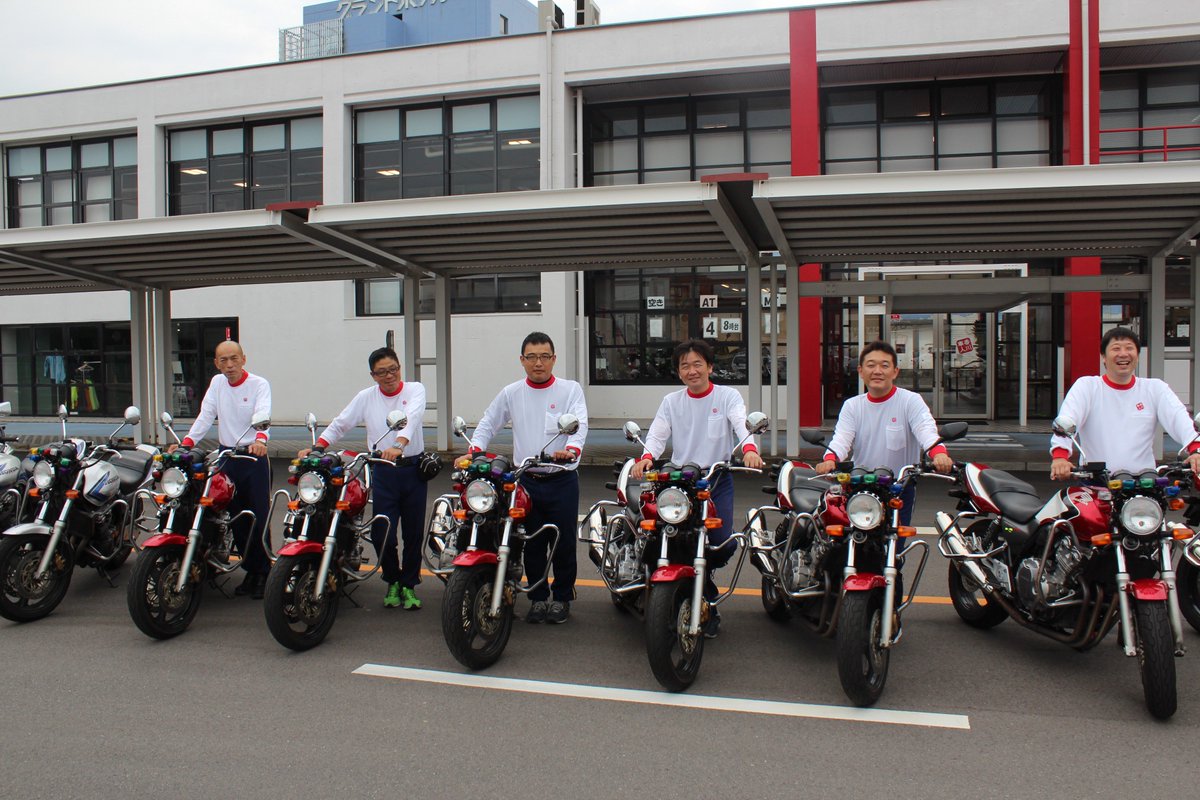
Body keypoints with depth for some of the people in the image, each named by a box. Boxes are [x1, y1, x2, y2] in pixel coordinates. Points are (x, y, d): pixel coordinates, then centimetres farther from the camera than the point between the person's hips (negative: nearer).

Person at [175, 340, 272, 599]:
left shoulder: (259, 384, -5)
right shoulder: (217, 383, 12)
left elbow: (263, 415, -22)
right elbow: (205, 416, 3)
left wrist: (260, 440, -42)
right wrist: (186, 442, -13)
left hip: (254, 456, -5)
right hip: (226, 456, 5)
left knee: (259, 517, -4)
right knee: (236, 518, 9)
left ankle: (263, 573, 7)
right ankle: (250, 570, 21)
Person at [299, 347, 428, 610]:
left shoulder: (414, 390, 0)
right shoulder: (366, 397, 8)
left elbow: (412, 418, -20)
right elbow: (340, 424, 9)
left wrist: (399, 445, -38)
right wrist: (317, 447, -7)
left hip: (413, 468, -1)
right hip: (383, 472, 1)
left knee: (413, 533, 5)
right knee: (381, 533, -4)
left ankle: (409, 584, 22)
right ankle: (392, 581, 22)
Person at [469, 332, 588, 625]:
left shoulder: (570, 390, 2)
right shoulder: (511, 393, 10)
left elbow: (580, 424, -11)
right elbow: (488, 424, 16)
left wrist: (572, 450, -32)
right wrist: (474, 449, -3)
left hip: (562, 480, -2)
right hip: (526, 481, 2)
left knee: (563, 543, 4)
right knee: (532, 544, 8)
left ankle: (562, 597, 21)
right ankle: (538, 597, 22)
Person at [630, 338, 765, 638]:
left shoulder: (728, 396, 5)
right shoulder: (671, 401, 12)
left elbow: (742, 424, -13)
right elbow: (657, 434, 0)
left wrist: (749, 449, -35)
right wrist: (646, 457, -22)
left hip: (718, 479, -1)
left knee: (722, 543, -15)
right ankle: (707, 606, 13)